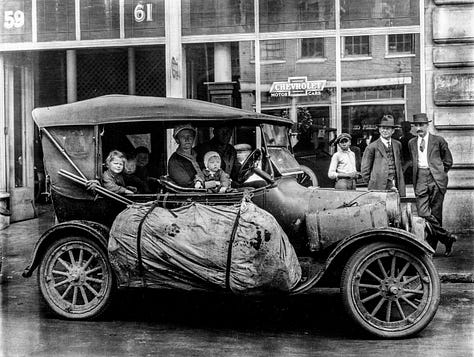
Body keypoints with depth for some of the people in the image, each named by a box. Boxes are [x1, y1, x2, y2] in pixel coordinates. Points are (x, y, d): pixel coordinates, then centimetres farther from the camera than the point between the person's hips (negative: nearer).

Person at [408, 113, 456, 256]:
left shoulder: (438, 140, 4)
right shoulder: (411, 143, 14)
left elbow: (448, 161, 13)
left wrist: (439, 173, 9)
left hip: (436, 180, -3)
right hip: (420, 180, 3)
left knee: (435, 214, -1)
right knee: (423, 214, -11)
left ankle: (431, 247, 8)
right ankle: (448, 237, 1)